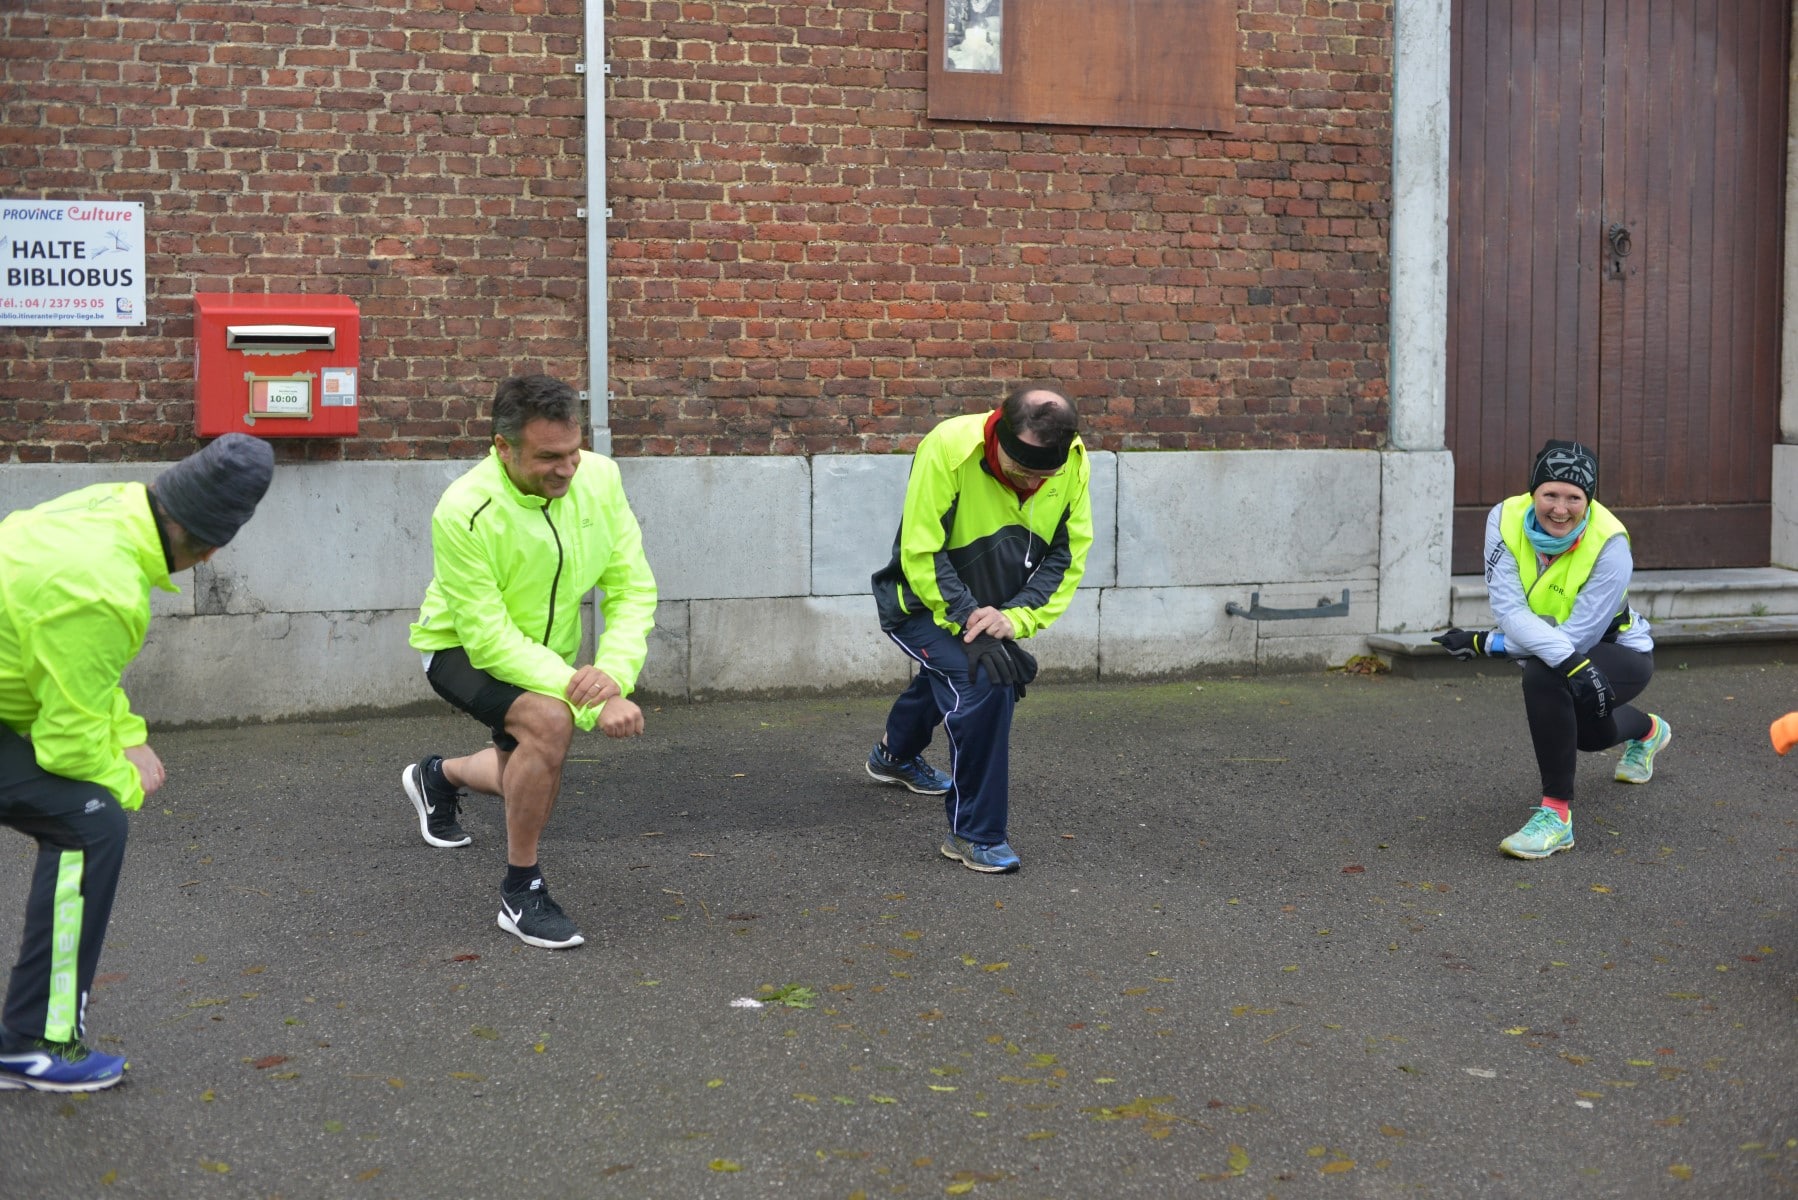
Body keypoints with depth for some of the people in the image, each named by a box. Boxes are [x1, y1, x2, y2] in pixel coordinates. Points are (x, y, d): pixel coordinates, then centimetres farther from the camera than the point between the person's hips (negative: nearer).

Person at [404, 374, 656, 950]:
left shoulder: (599, 477, -22)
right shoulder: (464, 512, -35)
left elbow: (633, 587, -19)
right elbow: (489, 638, -34)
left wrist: (613, 672, -37)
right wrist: (593, 703, -41)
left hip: (548, 650, 6)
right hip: (463, 649, -6)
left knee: (531, 780, 24)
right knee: (550, 721, -35)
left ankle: (439, 777, 59)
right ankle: (521, 894, -16)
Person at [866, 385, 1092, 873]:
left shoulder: (1073, 463, -20)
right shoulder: (948, 449, -34)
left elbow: (1068, 555, -13)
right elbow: (921, 556, -29)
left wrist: (1015, 617, -26)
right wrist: (971, 624, -33)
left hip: (992, 608, 6)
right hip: (925, 604, -6)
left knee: (946, 678, 30)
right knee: (981, 684, -27)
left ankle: (895, 757, 64)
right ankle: (973, 835, -12)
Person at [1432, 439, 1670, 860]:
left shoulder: (1609, 544, -32)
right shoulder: (1506, 518, -23)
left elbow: (1577, 636, -32)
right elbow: (1508, 609, -30)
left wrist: (1487, 644, -33)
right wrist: (1571, 661, -44)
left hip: (1622, 654, -5)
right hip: (1549, 649, 6)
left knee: (1543, 678, -35)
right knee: (1588, 732, 29)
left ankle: (1556, 813, -25)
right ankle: (1648, 731, 66)